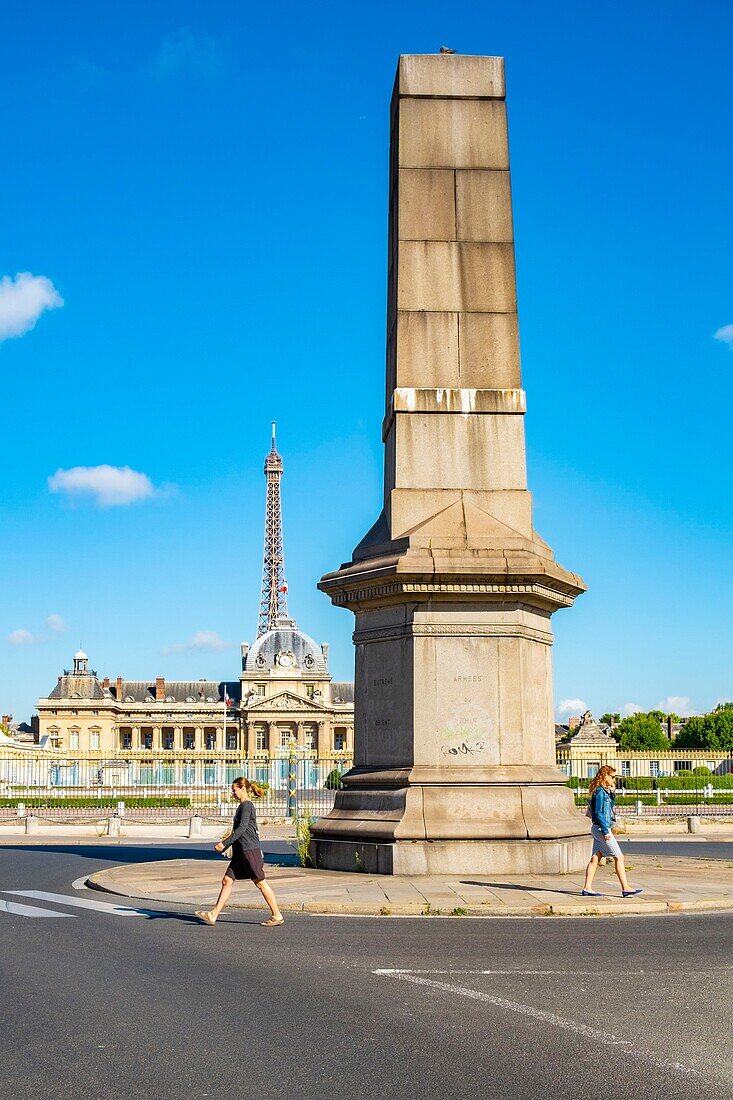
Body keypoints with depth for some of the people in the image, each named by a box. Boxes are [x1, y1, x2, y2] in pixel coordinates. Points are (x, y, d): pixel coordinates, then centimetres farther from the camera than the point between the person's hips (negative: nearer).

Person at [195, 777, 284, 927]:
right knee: (227, 880, 4)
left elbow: (242, 829, -21)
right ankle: (213, 915, 4)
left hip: (250, 850, -10)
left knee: (260, 882, -3)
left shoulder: (246, 806, -12)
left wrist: (224, 843, -22)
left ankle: (277, 916, 5)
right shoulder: (242, 806, 17)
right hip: (240, 852, 10)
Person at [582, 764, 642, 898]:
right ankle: (625, 888, -4)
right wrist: (606, 831, -21)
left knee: (595, 859, 8)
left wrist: (612, 791, 14)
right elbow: (599, 813, -19)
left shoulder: (606, 791, 15)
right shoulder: (600, 792, -15)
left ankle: (587, 888, 8)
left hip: (599, 829, 10)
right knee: (619, 857, -6)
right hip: (601, 828, -10)